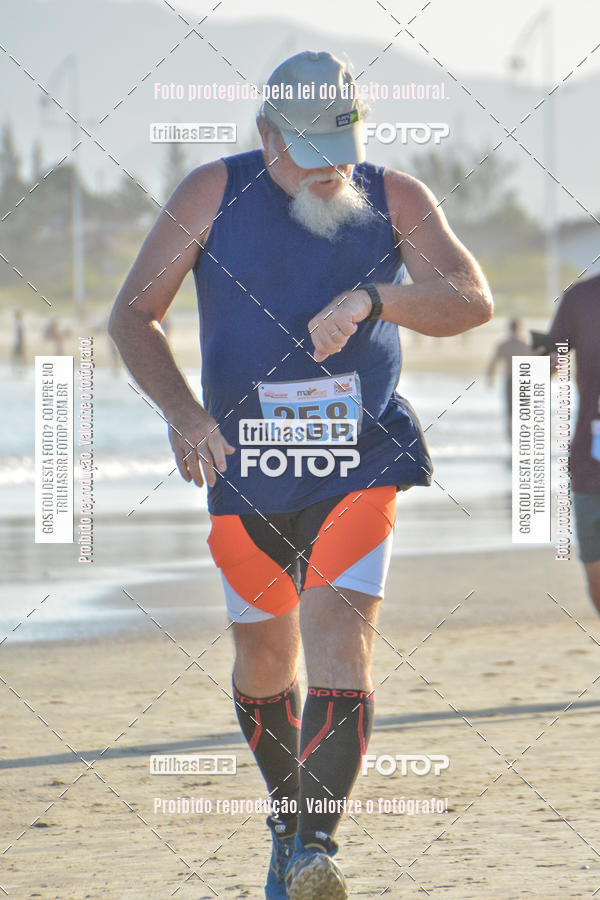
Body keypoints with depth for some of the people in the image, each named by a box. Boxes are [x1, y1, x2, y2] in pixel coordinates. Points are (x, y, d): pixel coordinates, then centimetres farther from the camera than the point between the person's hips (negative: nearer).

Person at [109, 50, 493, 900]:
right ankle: (288, 821, 35)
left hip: (360, 466, -1)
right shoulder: (215, 194, -3)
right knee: (264, 661, 11)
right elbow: (132, 317, -1)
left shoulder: (393, 199, -1)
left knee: (342, 640, -18)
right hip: (245, 471, 1)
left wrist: (371, 300, -28)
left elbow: (472, 300, -11)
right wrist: (182, 409, -18)